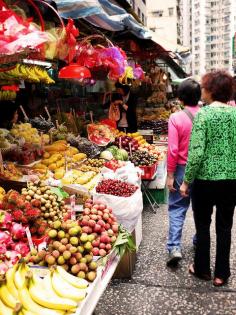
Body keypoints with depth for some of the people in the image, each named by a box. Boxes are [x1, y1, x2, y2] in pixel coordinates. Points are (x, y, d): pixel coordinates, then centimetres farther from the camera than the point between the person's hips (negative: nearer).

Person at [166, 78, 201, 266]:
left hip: (183, 168, -3)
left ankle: (175, 247, 0)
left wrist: (170, 175, -7)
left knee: (177, 208, 8)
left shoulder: (176, 118, -12)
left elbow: (173, 150, -15)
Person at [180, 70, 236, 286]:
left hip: (206, 180, -4)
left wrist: (186, 181, -8)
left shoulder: (204, 114, -13)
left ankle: (202, 269, 30)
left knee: (203, 226, 13)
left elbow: (196, 152, -18)